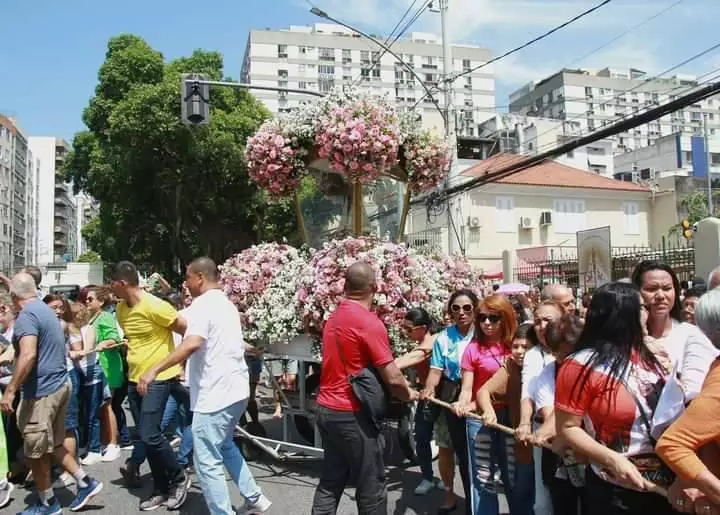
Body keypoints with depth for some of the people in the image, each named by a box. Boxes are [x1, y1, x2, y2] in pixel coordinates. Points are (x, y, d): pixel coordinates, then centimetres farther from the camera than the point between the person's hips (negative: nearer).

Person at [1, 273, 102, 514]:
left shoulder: (26, 315, -16)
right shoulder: (46, 310, 14)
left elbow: (28, 355, -29)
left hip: (41, 391, -9)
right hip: (59, 384, 9)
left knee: (36, 452, 7)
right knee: (53, 444, 20)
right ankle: (85, 482, 20)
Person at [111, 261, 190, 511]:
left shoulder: (154, 306, -20)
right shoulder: (121, 309, 7)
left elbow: (187, 330, -14)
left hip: (159, 378, -8)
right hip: (135, 379, 9)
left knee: (150, 435, -13)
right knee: (146, 435, 11)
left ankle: (179, 479, 10)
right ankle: (162, 490, 23)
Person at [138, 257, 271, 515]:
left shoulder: (202, 305, -14)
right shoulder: (226, 303, 15)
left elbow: (192, 344, -31)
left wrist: (154, 370, -29)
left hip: (215, 394, -10)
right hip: (236, 389, 10)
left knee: (208, 462, 1)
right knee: (225, 445, 26)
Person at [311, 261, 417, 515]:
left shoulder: (334, 317, 7)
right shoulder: (370, 323, -19)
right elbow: (392, 378, -19)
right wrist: (408, 394, 2)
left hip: (326, 410, 8)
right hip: (353, 415, -8)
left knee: (330, 483, 17)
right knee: (371, 489, 8)